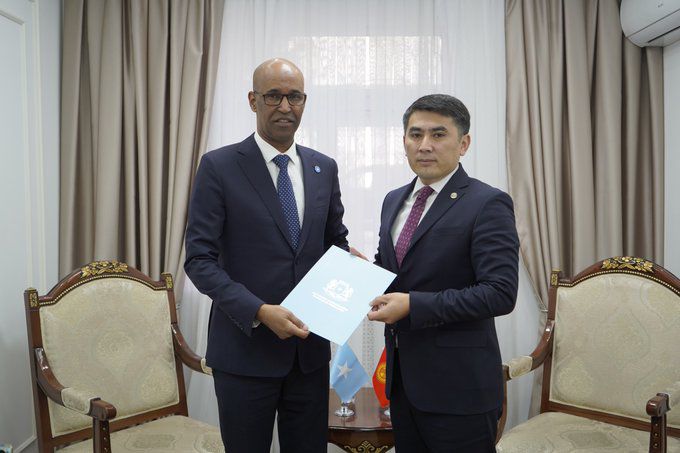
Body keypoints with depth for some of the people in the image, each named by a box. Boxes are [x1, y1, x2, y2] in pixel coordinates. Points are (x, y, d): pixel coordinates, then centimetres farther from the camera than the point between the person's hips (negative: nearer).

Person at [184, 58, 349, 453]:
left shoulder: (324, 167, 5)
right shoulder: (219, 167, -8)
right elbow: (200, 260, -11)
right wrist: (260, 311, -21)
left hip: (310, 346, 4)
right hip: (245, 349, -4)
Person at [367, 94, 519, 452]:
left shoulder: (487, 204, -13)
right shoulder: (394, 200, 10)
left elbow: (500, 294, -20)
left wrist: (413, 305, -23)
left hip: (458, 384, -6)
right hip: (403, 378, 7)